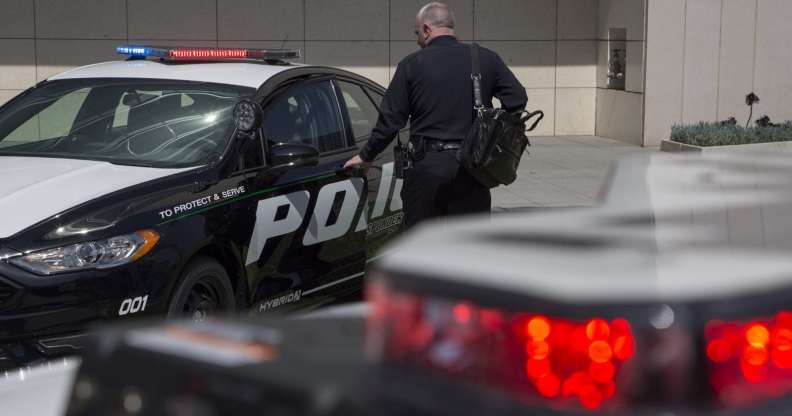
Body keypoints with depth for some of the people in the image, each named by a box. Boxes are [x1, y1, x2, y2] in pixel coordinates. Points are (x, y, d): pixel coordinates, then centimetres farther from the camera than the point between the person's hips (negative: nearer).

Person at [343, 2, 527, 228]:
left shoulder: (412, 64, -1)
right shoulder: (486, 59, 4)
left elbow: (390, 118, 0)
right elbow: (518, 99, -1)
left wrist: (366, 156, 11)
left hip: (426, 166, -1)